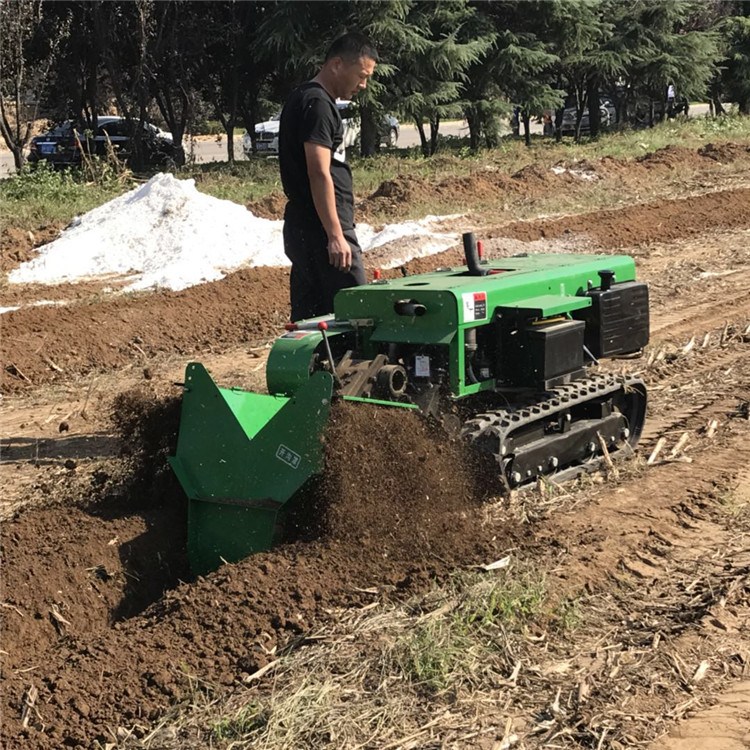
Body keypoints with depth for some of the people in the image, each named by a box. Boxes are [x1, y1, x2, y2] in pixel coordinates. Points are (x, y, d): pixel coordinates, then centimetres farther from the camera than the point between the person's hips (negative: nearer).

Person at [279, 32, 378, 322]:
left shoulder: (303, 99, 19)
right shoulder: (318, 104, -13)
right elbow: (319, 174, -20)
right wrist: (335, 235, -22)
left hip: (303, 228, 10)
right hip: (321, 229, -10)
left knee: (308, 317, 11)